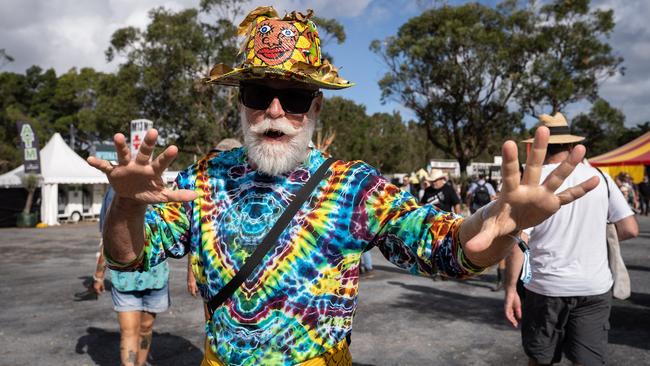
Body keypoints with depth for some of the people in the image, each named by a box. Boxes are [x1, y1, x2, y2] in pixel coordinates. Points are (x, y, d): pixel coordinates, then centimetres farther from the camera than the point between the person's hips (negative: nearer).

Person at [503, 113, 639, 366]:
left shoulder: (531, 181, -9)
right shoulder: (600, 177, 0)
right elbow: (630, 230, 1)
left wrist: (510, 289, -7)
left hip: (546, 287, -2)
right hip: (595, 287, 2)